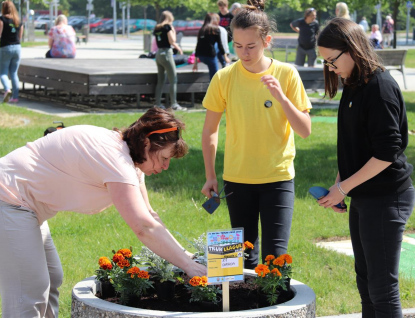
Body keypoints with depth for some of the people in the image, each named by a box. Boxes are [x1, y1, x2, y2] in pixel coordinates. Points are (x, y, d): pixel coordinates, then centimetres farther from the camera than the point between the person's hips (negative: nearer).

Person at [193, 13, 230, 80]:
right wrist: (225, 57, 11)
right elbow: (219, 44, 0)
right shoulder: (215, 29, 3)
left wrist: (195, 62, 22)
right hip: (210, 54, -6)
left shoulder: (201, 30, 16)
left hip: (200, 55, 6)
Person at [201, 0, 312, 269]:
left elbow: (305, 130, -9)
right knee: (244, 256, 10)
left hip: (278, 178, -1)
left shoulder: (286, 74, -8)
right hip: (237, 179, 1)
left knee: (275, 255, -5)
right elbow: (210, 130, 6)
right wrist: (210, 176, 4)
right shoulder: (224, 78, -5)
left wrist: (281, 97, -23)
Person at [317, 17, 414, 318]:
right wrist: (338, 185, 7)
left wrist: (344, 187, -16)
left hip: (385, 199, -9)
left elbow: (387, 153, -21)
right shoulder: (353, 86, 10)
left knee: (382, 288, -3)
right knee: (365, 281, 17)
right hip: (363, 198, 9)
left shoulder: (380, 86, -18)